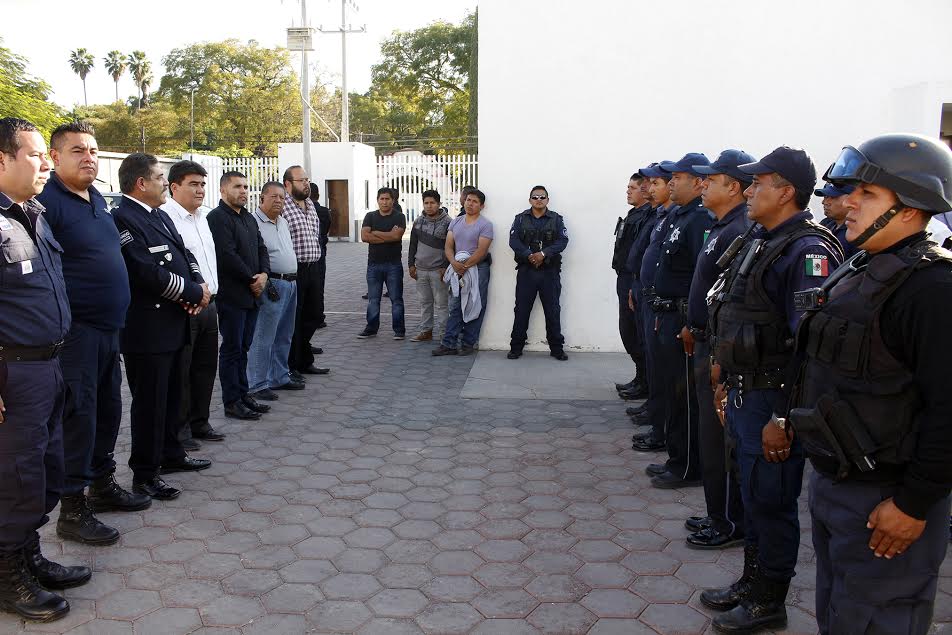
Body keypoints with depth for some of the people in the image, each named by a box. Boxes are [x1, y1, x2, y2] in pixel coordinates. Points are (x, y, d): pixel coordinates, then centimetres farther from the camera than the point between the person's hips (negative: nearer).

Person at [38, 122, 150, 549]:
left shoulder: (98, 200, 14)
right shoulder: (46, 202, -12)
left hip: (108, 328, 8)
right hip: (75, 332, -8)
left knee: (108, 410, 16)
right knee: (78, 415, -2)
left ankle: (102, 486, 31)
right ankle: (72, 510, 9)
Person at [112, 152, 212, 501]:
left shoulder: (160, 216, 13)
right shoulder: (123, 219, -17)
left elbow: (185, 256, 15)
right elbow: (148, 273, -24)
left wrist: (199, 286, -6)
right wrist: (194, 293, -14)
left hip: (172, 324, 9)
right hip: (147, 330, -9)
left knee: (171, 396, 20)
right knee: (149, 402, 1)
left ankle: (171, 455, 35)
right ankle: (145, 474, 13)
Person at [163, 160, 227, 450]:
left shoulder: (202, 215, 16)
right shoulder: (165, 217, -13)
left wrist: (210, 291, 16)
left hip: (208, 304, 9)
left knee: (205, 367, 15)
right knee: (180, 371, 3)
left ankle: (199, 423, 28)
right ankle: (178, 429, 14)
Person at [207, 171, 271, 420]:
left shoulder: (249, 218, 18)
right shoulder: (217, 217, -10)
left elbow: (261, 248, 16)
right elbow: (227, 255, -18)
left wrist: (264, 274, -2)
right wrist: (252, 279, -11)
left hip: (252, 294, 8)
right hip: (231, 295, -8)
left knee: (243, 347, 13)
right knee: (232, 348, -1)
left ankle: (243, 394, 21)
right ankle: (232, 402, 6)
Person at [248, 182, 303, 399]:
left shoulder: (283, 222, 17)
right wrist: (265, 283, -18)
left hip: (291, 284, 9)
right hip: (272, 284, -9)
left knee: (283, 337, 17)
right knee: (263, 339, -5)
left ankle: (280, 377, 28)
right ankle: (257, 385, 1)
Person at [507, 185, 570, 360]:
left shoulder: (556, 219, 6)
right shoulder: (520, 219, 8)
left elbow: (562, 241, -6)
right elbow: (513, 240, -4)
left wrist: (544, 254, -20)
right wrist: (529, 255, -19)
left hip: (550, 272, 0)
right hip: (526, 270, 0)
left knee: (552, 310, 4)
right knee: (521, 310, 3)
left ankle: (556, 348, 13)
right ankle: (516, 347, 11)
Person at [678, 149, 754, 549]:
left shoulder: (740, 233, -19)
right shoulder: (722, 228, 13)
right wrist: (694, 328, 23)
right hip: (708, 344, 10)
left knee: (719, 440, 0)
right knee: (712, 436, 17)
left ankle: (730, 525, 13)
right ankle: (720, 515, 30)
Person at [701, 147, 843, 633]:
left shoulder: (808, 251, -19)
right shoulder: (761, 240, 11)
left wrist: (785, 418, -24)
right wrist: (726, 372, 18)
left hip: (772, 401, -9)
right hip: (743, 393, 9)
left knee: (771, 501, 5)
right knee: (753, 496, 20)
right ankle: (752, 583, 37)